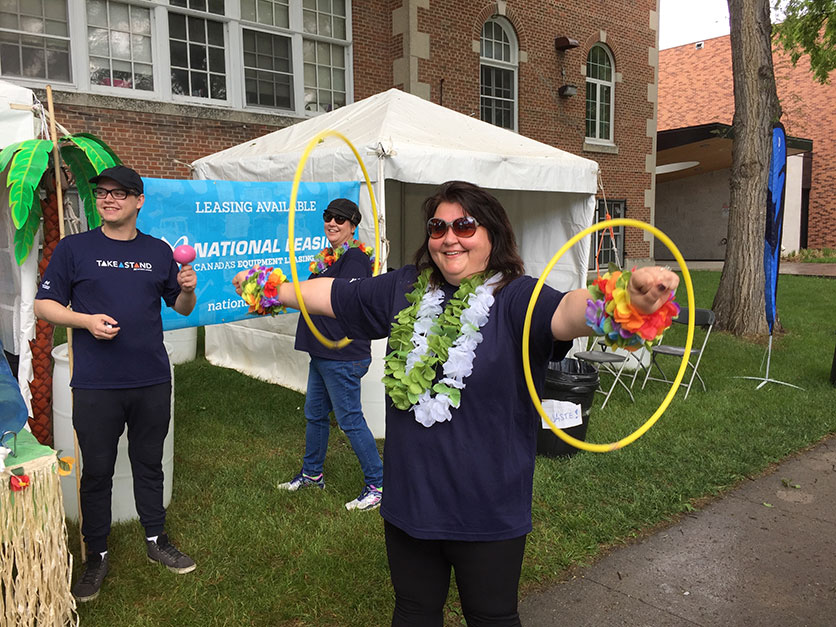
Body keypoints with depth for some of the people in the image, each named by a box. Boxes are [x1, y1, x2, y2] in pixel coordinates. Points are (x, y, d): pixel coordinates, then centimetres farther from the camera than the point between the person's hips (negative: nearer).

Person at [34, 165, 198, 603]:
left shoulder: (158, 251, 9)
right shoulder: (74, 248, 2)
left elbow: (182, 309, 13)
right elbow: (44, 304, 1)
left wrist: (187, 290, -9)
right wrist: (86, 320, -16)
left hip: (152, 381, 2)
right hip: (96, 385, -2)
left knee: (149, 464, 14)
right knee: (96, 471, 8)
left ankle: (156, 541, 31)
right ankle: (96, 557, 24)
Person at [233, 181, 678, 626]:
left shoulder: (516, 297, -15)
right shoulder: (404, 289, 3)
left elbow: (566, 313, -34)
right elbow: (335, 296, 14)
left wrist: (630, 301, -54)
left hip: (487, 511, -5)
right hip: (408, 500, 5)